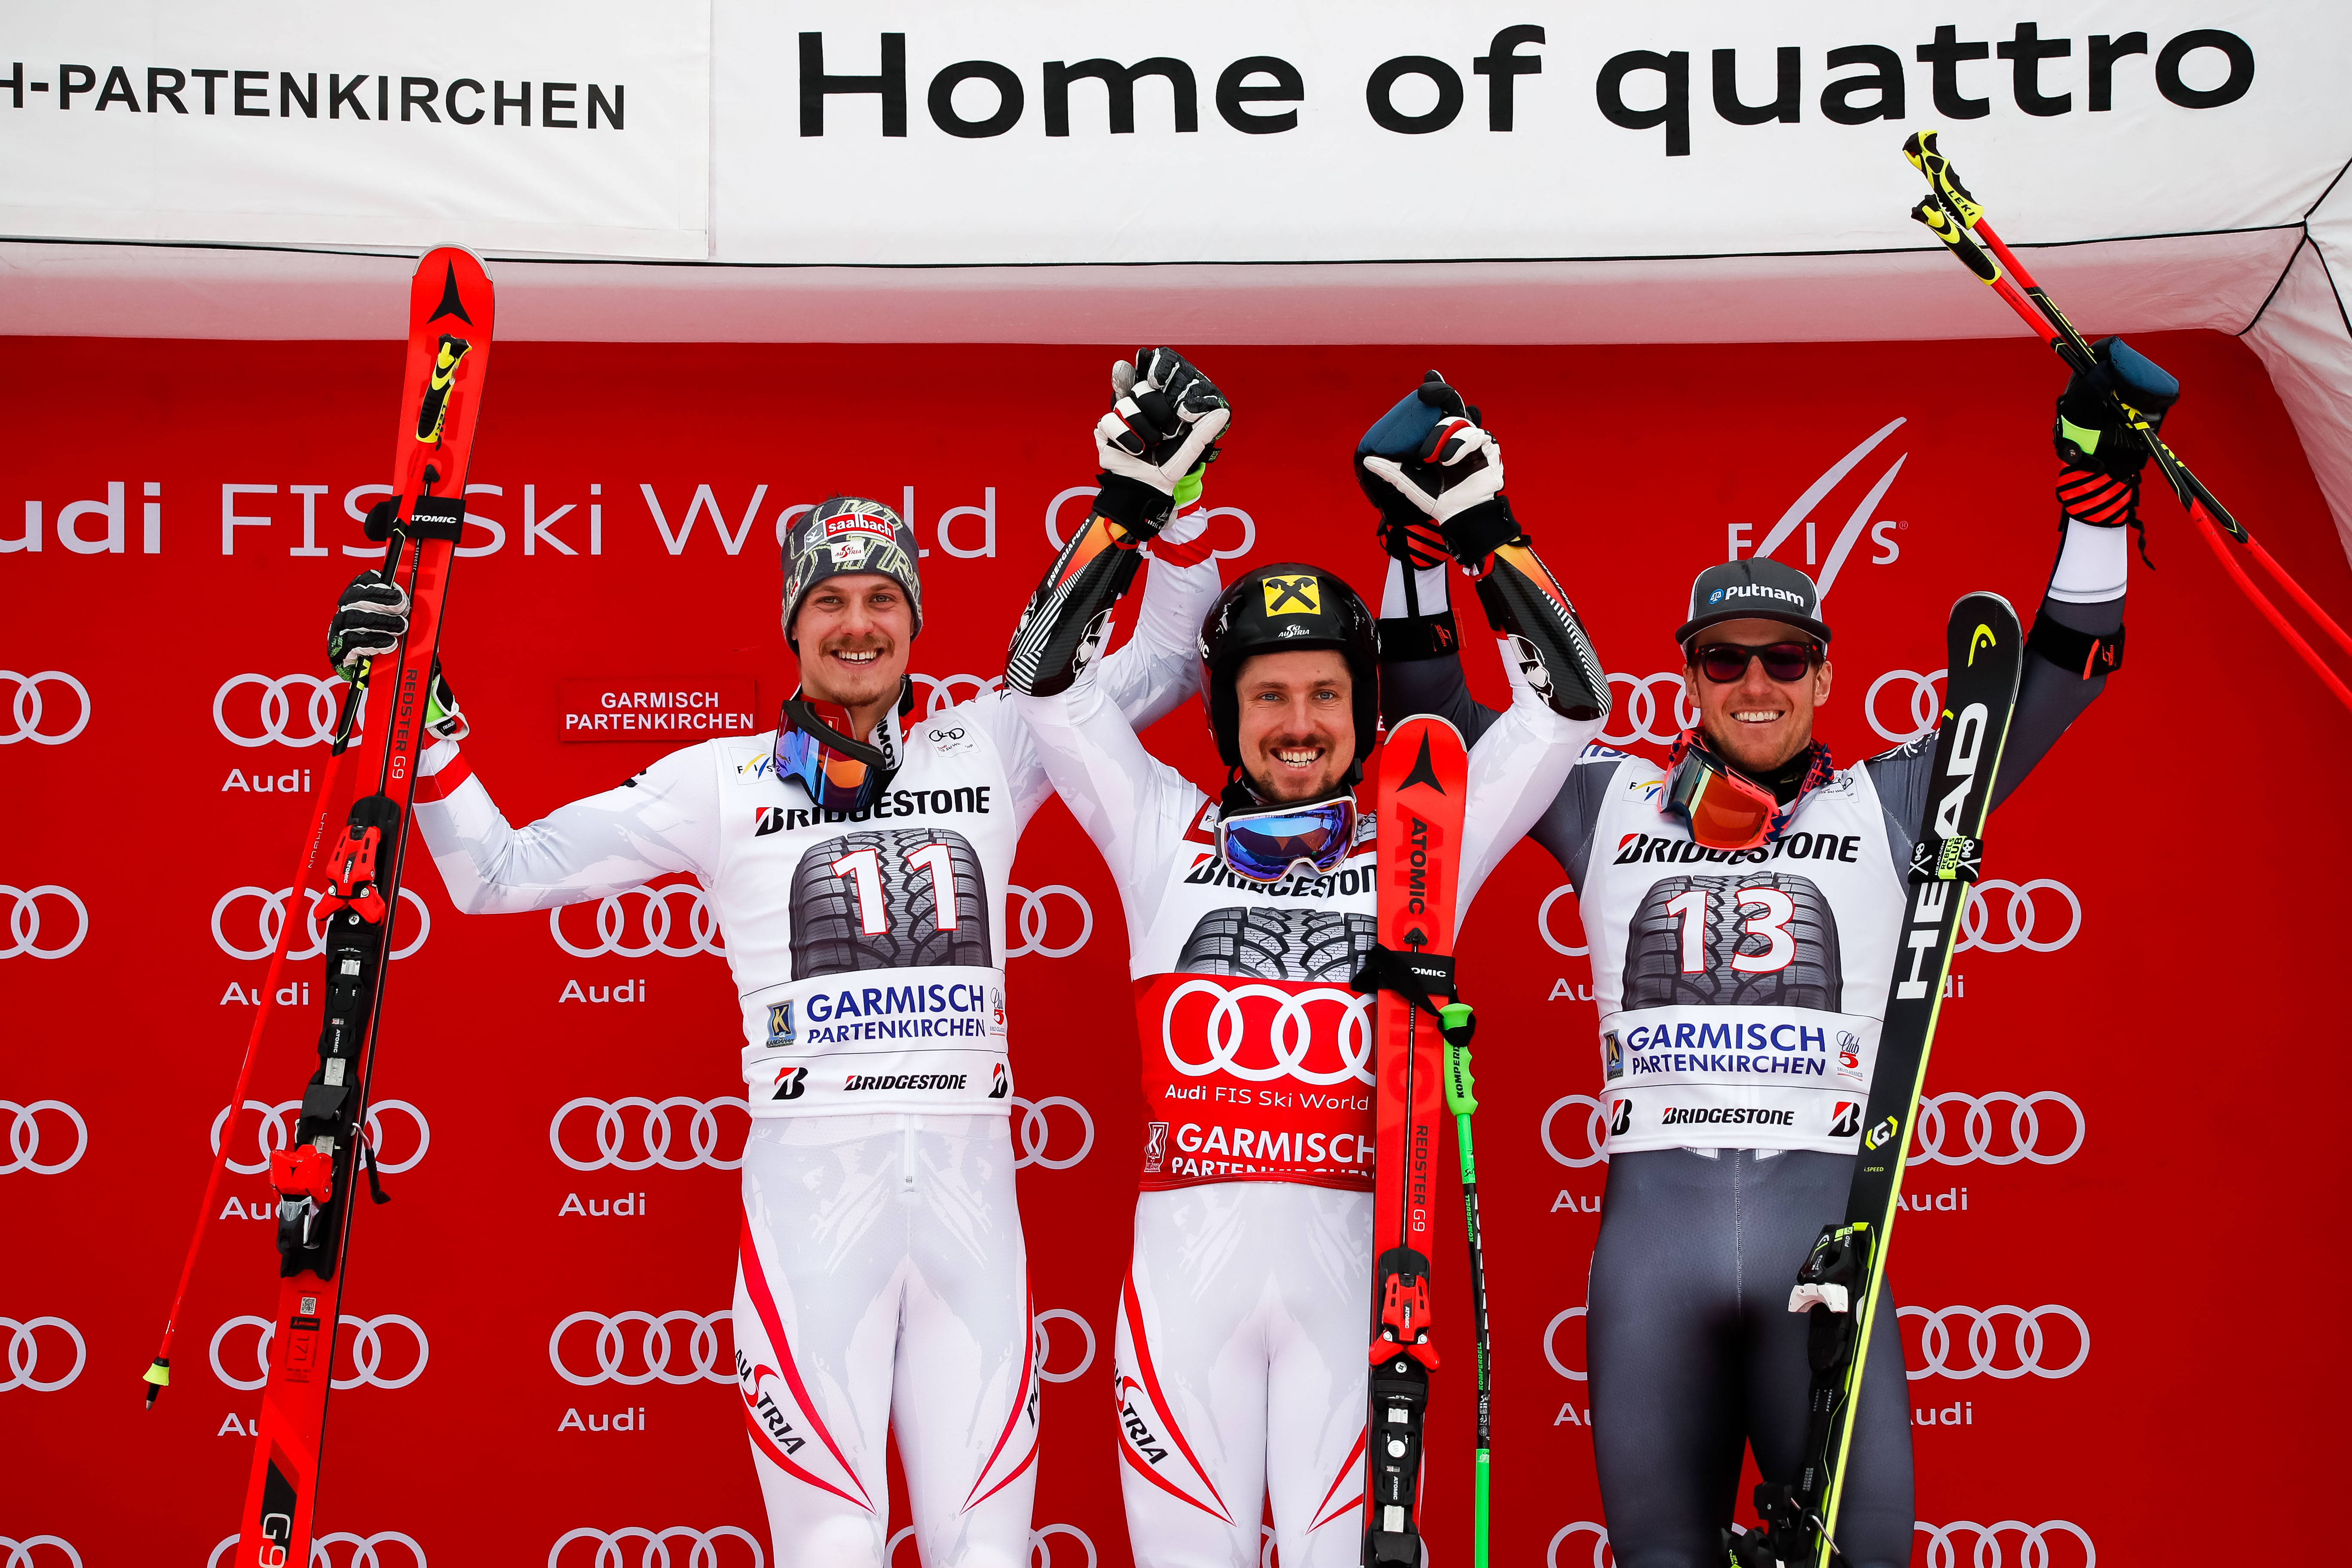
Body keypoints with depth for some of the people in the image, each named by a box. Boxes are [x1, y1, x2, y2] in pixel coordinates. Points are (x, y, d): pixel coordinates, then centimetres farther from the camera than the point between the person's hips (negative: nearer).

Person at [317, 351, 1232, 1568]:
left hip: (970, 1181, 2)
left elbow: (1162, 669, 21)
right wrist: (417, 715, 3)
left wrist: (1172, 489, 12)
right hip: (810, 1184, -2)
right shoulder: (722, 781, 10)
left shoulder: (989, 749, 14)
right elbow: (497, 873, 11)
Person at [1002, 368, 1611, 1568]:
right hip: (1187, 1248, 0)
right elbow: (1045, 679, 12)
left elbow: (1570, 703, 13)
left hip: (1355, 1253, 0)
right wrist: (1126, 507, 8)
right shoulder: (1166, 836, 13)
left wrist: (1482, 529, 8)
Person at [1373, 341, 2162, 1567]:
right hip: (1651, 1222, 1)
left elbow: (2052, 685, 12)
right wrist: (1414, 544, 8)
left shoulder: (1883, 808, 15)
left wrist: (2098, 496, 2)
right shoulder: (1611, 802, 16)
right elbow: (1437, 710, 19)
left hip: (1825, 1223, 0)